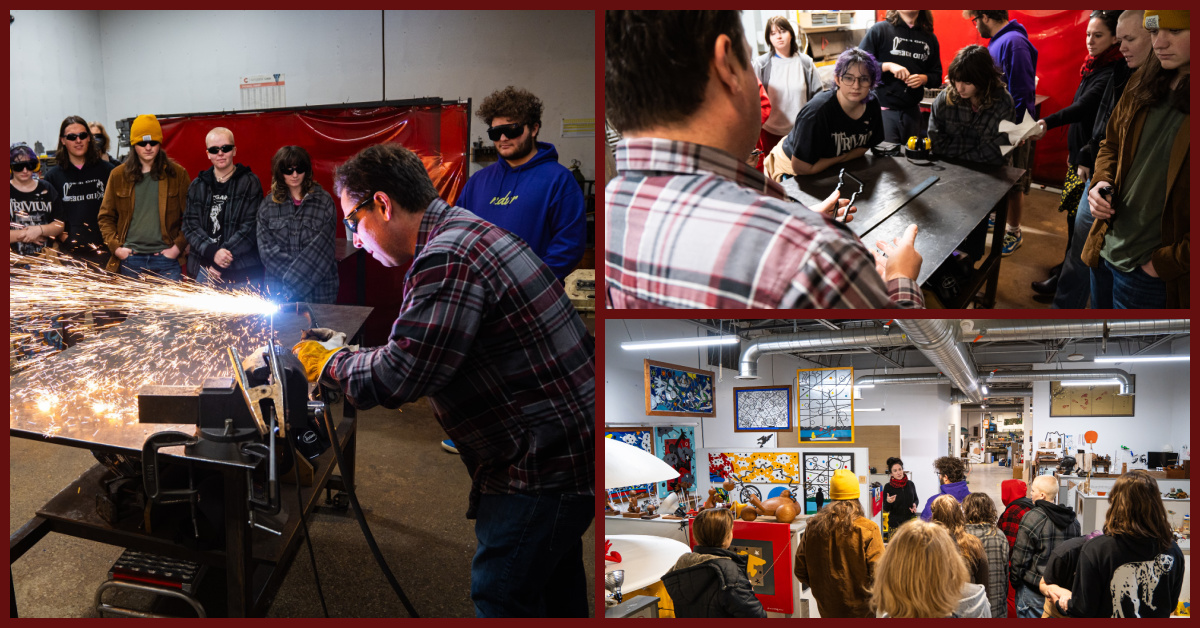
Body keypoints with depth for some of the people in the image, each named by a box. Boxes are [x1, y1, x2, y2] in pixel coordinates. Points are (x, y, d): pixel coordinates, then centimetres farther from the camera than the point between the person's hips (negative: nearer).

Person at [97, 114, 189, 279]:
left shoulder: (177, 174, 5)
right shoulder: (118, 175, 9)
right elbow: (105, 217, 13)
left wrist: (178, 246, -5)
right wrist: (115, 246, -1)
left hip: (166, 257, -1)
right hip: (130, 258, 1)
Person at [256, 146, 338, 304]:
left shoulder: (324, 201, 1)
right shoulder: (267, 205, 7)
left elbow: (321, 247, -7)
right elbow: (266, 248, 0)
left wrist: (294, 282, -15)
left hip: (317, 288, -1)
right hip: (278, 290, 1)